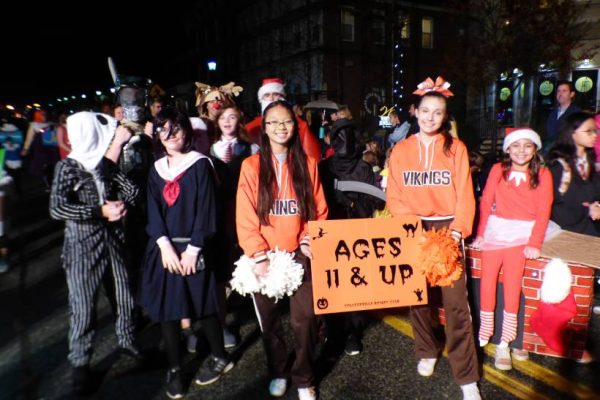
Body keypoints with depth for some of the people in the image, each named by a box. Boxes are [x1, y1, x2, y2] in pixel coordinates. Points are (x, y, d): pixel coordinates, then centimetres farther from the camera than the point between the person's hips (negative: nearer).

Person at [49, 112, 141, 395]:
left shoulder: (107, 162, 3)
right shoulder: (68, 166, -8)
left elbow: (133, 191, 4)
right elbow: (57, 208, -18)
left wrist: (122, 206, -16)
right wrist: (101, 212, -20)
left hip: (114, 238, 5)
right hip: (83, 244, -4)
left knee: (126, 293, 14)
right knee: (83, 305, 1)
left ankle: (126, 340, 35)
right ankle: (80, 363, 19)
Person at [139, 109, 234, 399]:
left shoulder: (200, 163, -4)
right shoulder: (157, 168, 9)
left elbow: (205, 209, -10)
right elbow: (153, 210, 2)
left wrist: (192, 248, -14)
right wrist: (165, 245, -11)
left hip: (192, 247, -4)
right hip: (163, 247, 4)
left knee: (203, 304, 5)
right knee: (166, 307, 7)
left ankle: (220, 357, 27)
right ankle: (174, 368, 24)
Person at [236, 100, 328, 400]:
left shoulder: (307, 164, 4)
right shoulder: (251, 165, -3)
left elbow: (319, 210, 5)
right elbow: (245, 216, -7)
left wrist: (309, 241, -8)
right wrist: (259, 256, -12)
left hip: (299, 254, 1)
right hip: (265, 256, 0)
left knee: (304, 320, 3)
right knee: (269, 320, 13)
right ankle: (278, 373, 36)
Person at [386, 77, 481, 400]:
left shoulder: (456, 147, 3)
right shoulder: (400, 150, 5)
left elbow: (465, 194, -2)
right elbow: (393, 196, 1)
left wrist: (458, 229, -14)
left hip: (447, 228, -1)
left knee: (455, 301, -5)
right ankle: (427, 352, 33)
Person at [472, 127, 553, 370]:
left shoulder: (543, 174, 4)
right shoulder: (498, 170, 6)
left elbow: (543, 211, -1)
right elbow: (486, 202, 5)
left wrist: (535, 243, -10)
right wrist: (480, 233, -2)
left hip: (522, 232, -1)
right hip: (495, 228, 2)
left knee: (512, 283, -13)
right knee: (487, 281, -5)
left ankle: (504, 343, -4)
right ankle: (484, 334, 11)